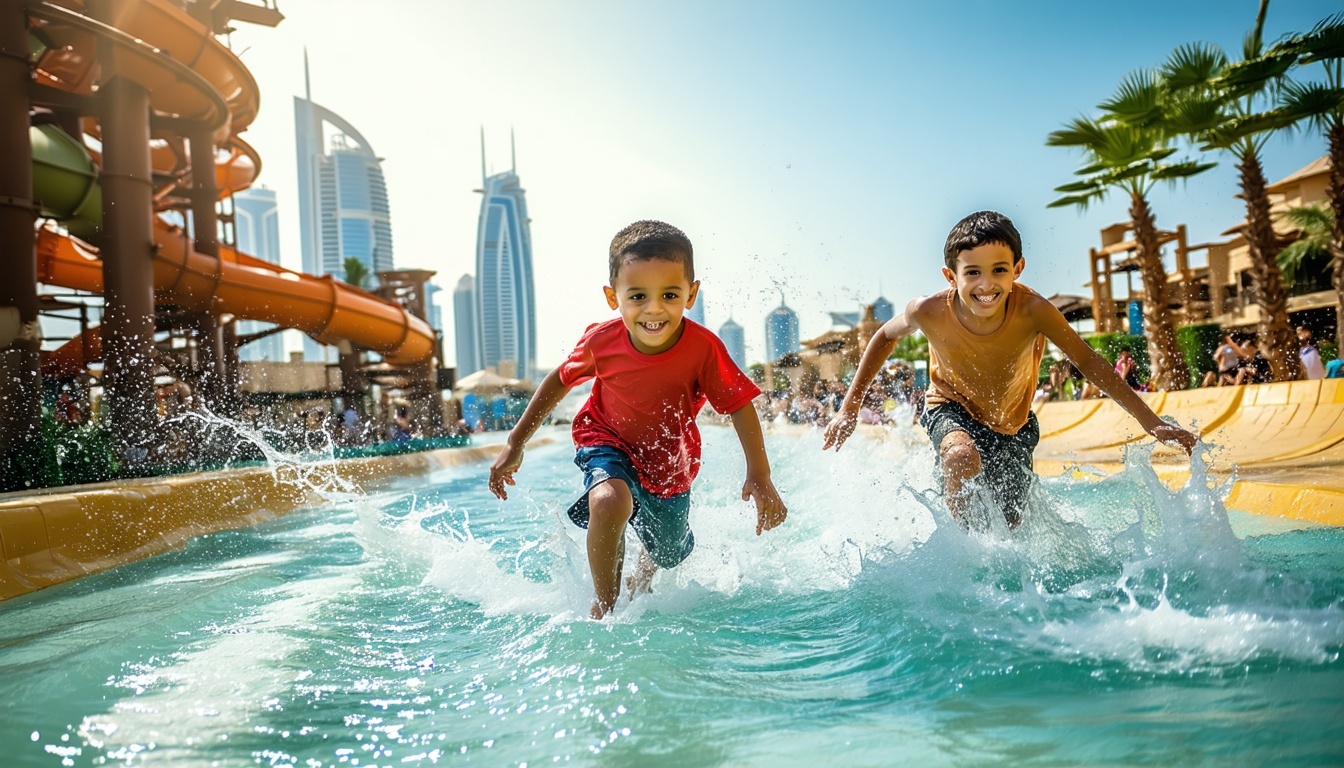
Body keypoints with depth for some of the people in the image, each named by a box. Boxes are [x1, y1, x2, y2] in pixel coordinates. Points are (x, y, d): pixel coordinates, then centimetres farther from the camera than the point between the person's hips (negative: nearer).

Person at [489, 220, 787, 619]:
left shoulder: (703, 347, -31)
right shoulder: (601, 341, -26)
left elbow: (740, 406, -21)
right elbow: (559, 380, -8)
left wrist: (760, 478, -28)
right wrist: (515, 444, -5)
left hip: (669, 460, 2)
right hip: (608, 442, -1)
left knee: (667, 554, 21)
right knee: (609, 502, -36)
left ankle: (640, 584, 62)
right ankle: (604, 604, -11)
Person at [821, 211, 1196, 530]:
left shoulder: (1032, 310, -31)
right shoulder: (930, 312, -29)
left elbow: (1088, 362, -19)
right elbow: (886, 337, -8)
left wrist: (1151, 422, -19)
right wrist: (849, 409, -7)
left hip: (1012, 424, 2)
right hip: (952, 407, -2)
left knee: (1007, 529, 10)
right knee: (963, 457, -37)